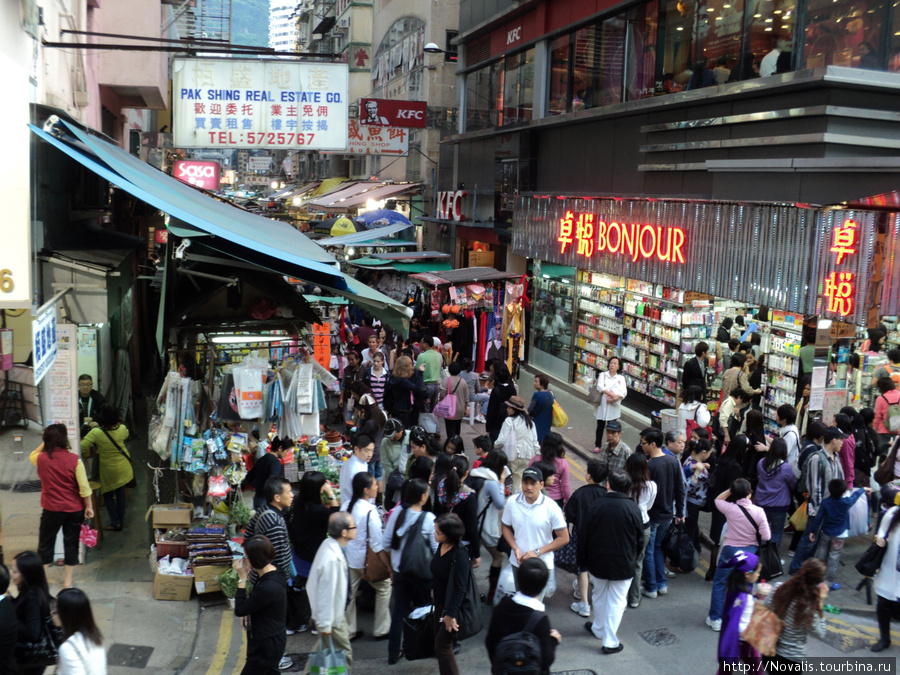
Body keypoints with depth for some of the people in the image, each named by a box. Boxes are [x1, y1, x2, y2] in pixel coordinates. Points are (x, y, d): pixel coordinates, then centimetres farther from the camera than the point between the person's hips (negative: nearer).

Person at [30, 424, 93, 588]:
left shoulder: (41, 459, -9)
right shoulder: (74, 459, -14)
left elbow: (32, 455, 19)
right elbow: (84, 487, -13)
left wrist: (46, 442, 14)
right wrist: (89, 507, -2)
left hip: (51, 510, 0)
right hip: (74, 509, 0)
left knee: (45, 543, 16)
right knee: (71, 543, 12)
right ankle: (68, 580, 18)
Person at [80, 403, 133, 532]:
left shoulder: (96, 433, -28)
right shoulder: (122, 429, -15)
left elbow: (82, 448, -27)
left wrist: (89, 452, -6)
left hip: (109, 470, -4)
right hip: (123, 467, 4)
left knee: (108, 494, 16)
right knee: (120, 492, 19)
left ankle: (115, 523, 19)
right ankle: (121, 520, 30)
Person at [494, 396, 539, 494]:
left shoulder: (509, 421, -9)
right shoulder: (530, 422, 10)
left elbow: (501, 441, -12)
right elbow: (535, 442, 9)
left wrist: (494, 446, 6)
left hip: (513, 456, -6)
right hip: (528, 457, 6)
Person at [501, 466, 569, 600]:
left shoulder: (551, 507, -15)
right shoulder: (512, 502, -7)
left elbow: (564, 538, -11)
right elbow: (506, 527, 6)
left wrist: (537, 552, -17)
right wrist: (516, 549, -10)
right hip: (518, 562, 3)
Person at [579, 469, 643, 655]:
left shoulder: (596, 505, -13)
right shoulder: (632, 508, -13)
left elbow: (584, 536, -7)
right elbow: (639, 540, -4)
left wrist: (583, 561, 6)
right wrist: (633, 560, 13)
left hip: (598, 562, 1)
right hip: (623, 564, -1)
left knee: (599, 596, 22)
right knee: (617, 601, 9)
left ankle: (598, 629, 40)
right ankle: (610, 642, 11)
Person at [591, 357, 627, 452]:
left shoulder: (621, 378, 7)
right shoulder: (602, 375, 2)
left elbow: (624, 392, -5)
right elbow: (600, 386, -15)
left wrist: (615, 398, -21)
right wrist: (612, 394, -25)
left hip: (614, 406, 1)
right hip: (602, 405, -1)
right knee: (600, 426, 6)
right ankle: (597, 445, 18)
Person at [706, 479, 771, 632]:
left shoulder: (730, 509, -16)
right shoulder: (759, 511, -13)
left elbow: (717, 500, 7)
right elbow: (766, 537, -10)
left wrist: (730, 490, -3)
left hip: (730, 551, -2)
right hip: (750, 551, 2)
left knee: (719, 583, 11)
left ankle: (715, 619, 15)